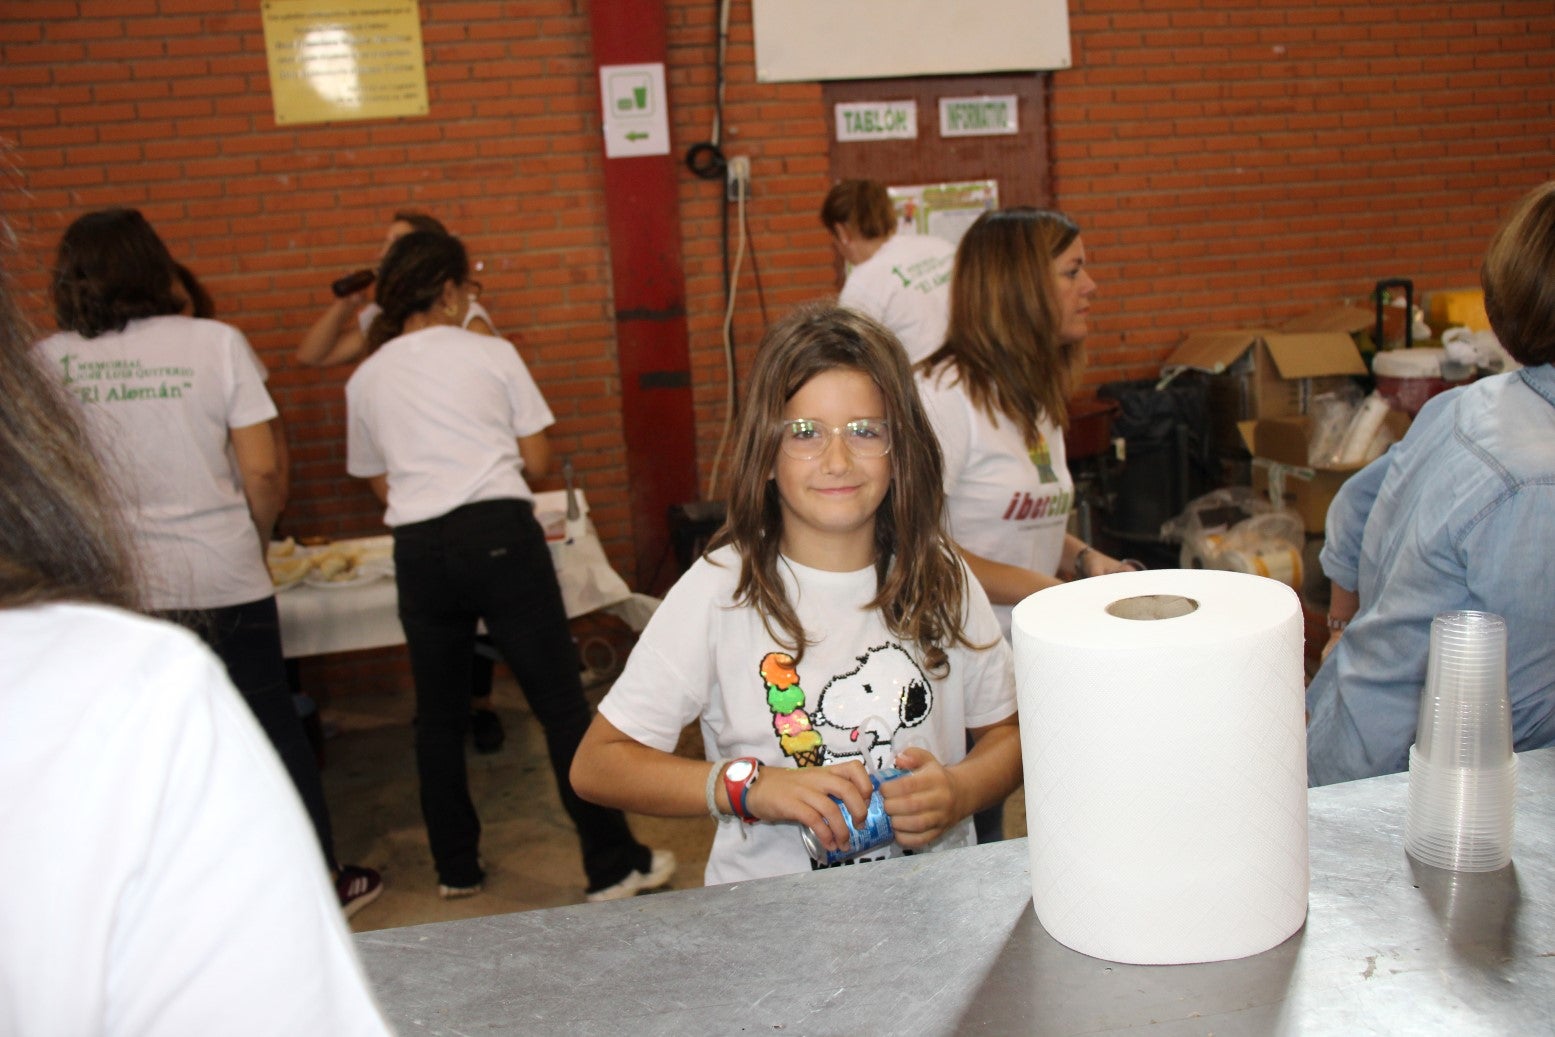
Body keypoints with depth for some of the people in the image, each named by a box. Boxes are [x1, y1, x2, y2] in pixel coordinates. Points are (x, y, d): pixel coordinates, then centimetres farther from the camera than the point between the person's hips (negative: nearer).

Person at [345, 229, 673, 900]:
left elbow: (381, 484, 19)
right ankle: (614, 865, 7)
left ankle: (456, 868, 28)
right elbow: (537, 461, 7)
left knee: (439, 715, 18)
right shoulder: (492, 354, 5)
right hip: (500, 535, -3)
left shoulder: (366, 380, 13)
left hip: (419, 549, 3)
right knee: (561, 703, 2)